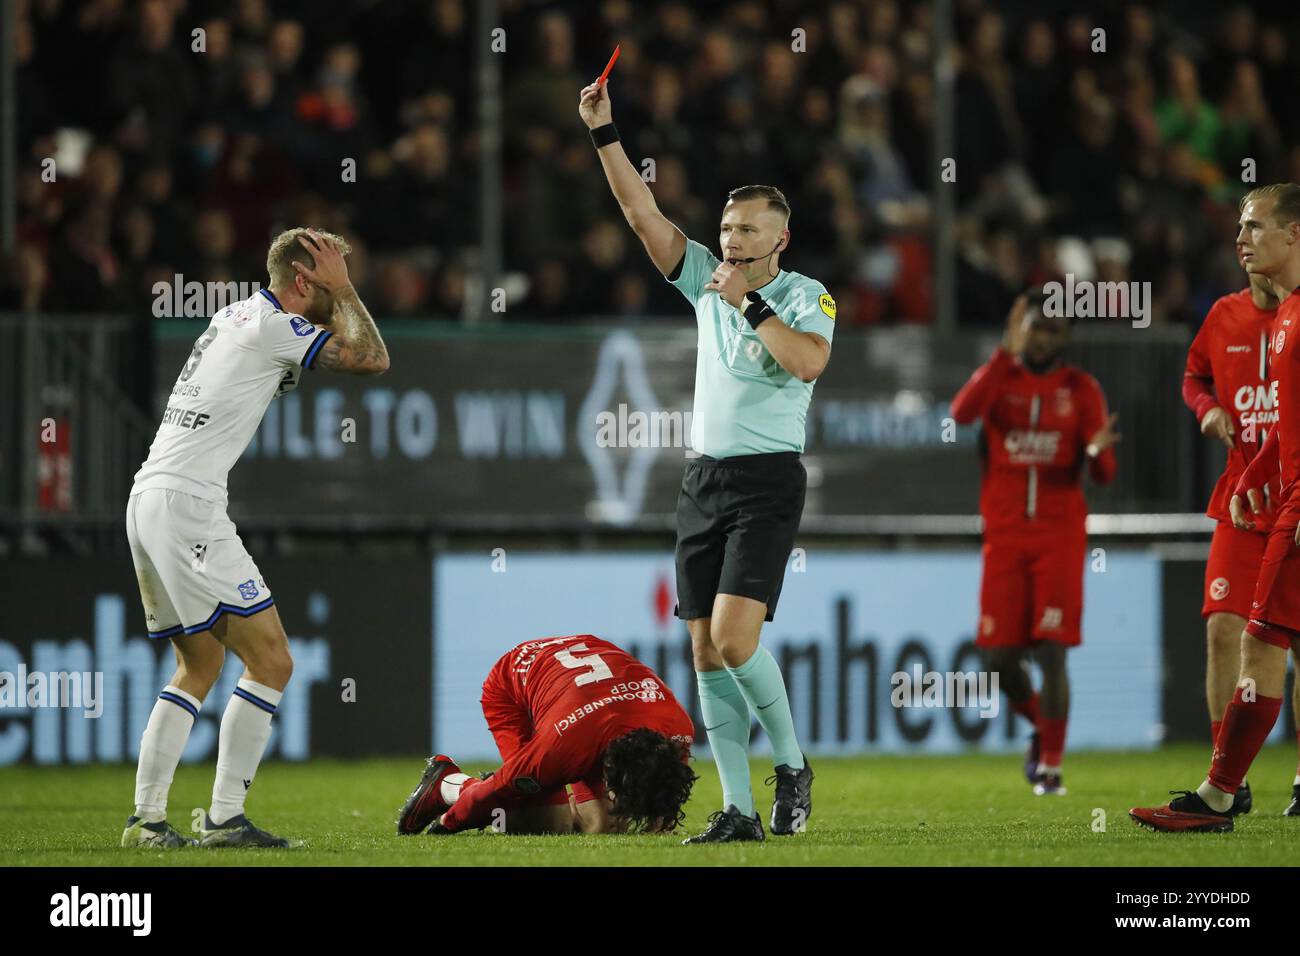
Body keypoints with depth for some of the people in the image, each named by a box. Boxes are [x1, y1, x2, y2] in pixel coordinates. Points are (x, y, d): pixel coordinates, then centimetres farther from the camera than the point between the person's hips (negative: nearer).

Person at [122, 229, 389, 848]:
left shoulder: (239, 316, 20)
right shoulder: (272, 325, -8)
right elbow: (372, 358, -8)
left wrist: (334, 299, 25)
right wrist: (343, 290, 2)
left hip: (149, 500, 10)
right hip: (185, 502, -10)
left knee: (200, 666, 18)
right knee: (271, 662, -8)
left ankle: (146, 819, 12)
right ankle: (225, 820, -10)